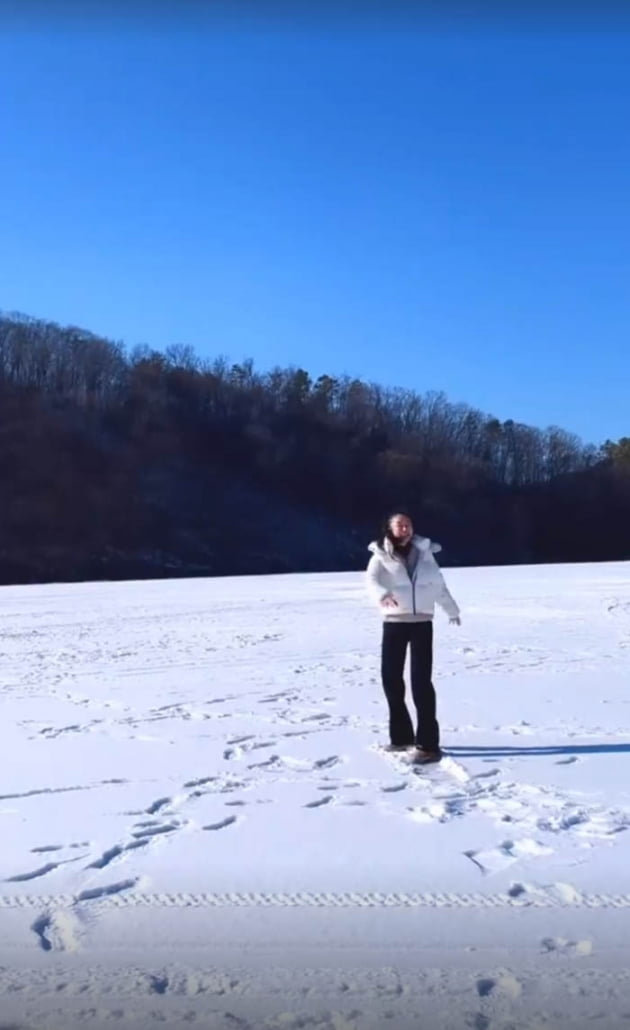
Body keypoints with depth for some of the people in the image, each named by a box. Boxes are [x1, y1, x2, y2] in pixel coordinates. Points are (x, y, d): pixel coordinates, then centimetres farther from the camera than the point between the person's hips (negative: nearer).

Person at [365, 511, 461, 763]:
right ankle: (402, 735, 23)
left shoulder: (424, 553, 5)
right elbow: (371, 580, -20)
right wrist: (382, 595, -43)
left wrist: (452, 610, 32)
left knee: (421, 681, -7)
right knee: (391, 678, 4)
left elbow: (439, 584, 19)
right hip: (393, 623, 0)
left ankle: (428, 744, -5)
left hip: (422, 623, 0)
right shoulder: (381, 556, -1)